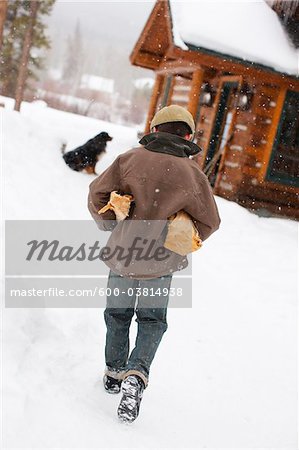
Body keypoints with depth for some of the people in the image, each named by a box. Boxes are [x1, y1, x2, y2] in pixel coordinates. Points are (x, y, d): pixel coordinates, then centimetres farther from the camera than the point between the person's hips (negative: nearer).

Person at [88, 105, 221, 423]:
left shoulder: (131, 159, -7)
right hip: (160, 263, 0)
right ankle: (136, 375, -3)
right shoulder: (192, 173, -7)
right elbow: (209, 222, -1)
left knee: (117, 316, 22)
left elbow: (97, 193, -5)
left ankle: (114, 372, 32)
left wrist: (110, 225, 9)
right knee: (152, 322, 16)